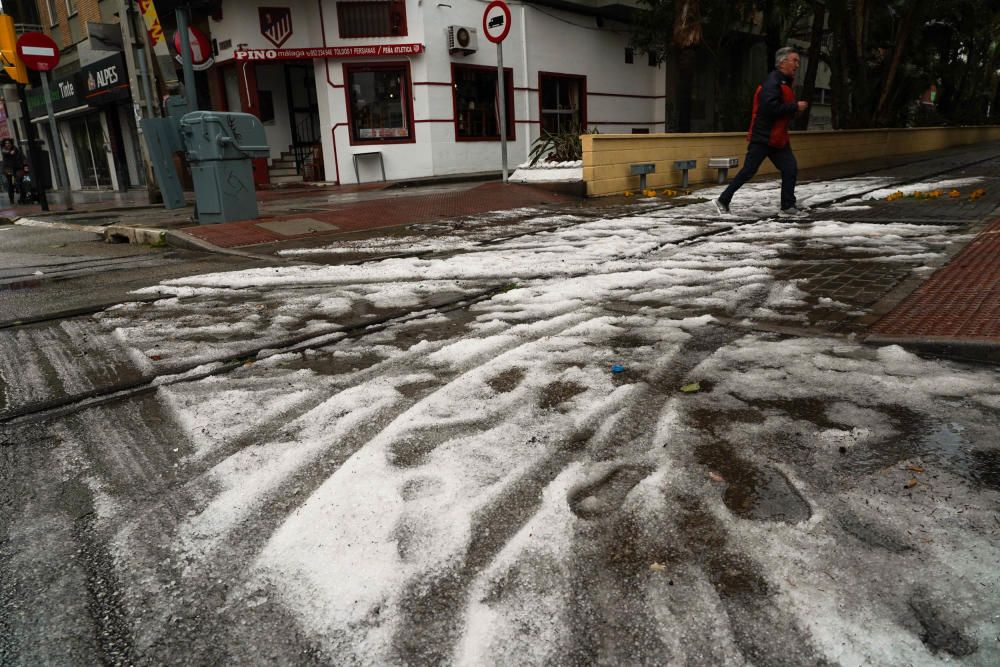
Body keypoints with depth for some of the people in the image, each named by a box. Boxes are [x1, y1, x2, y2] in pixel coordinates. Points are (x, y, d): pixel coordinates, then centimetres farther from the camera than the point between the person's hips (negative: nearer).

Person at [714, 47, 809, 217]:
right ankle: (722, 201, 7)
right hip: (763, 137, -9)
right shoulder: (772, 82, -15)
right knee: (748, 171, -5)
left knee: (790, 169, 2)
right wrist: (795, 107, -21)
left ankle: (788, 207, 6)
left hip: (778, 138, 9)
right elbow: (771, 108, -28)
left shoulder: (785, 82, 15)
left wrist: (795, 108, 5)